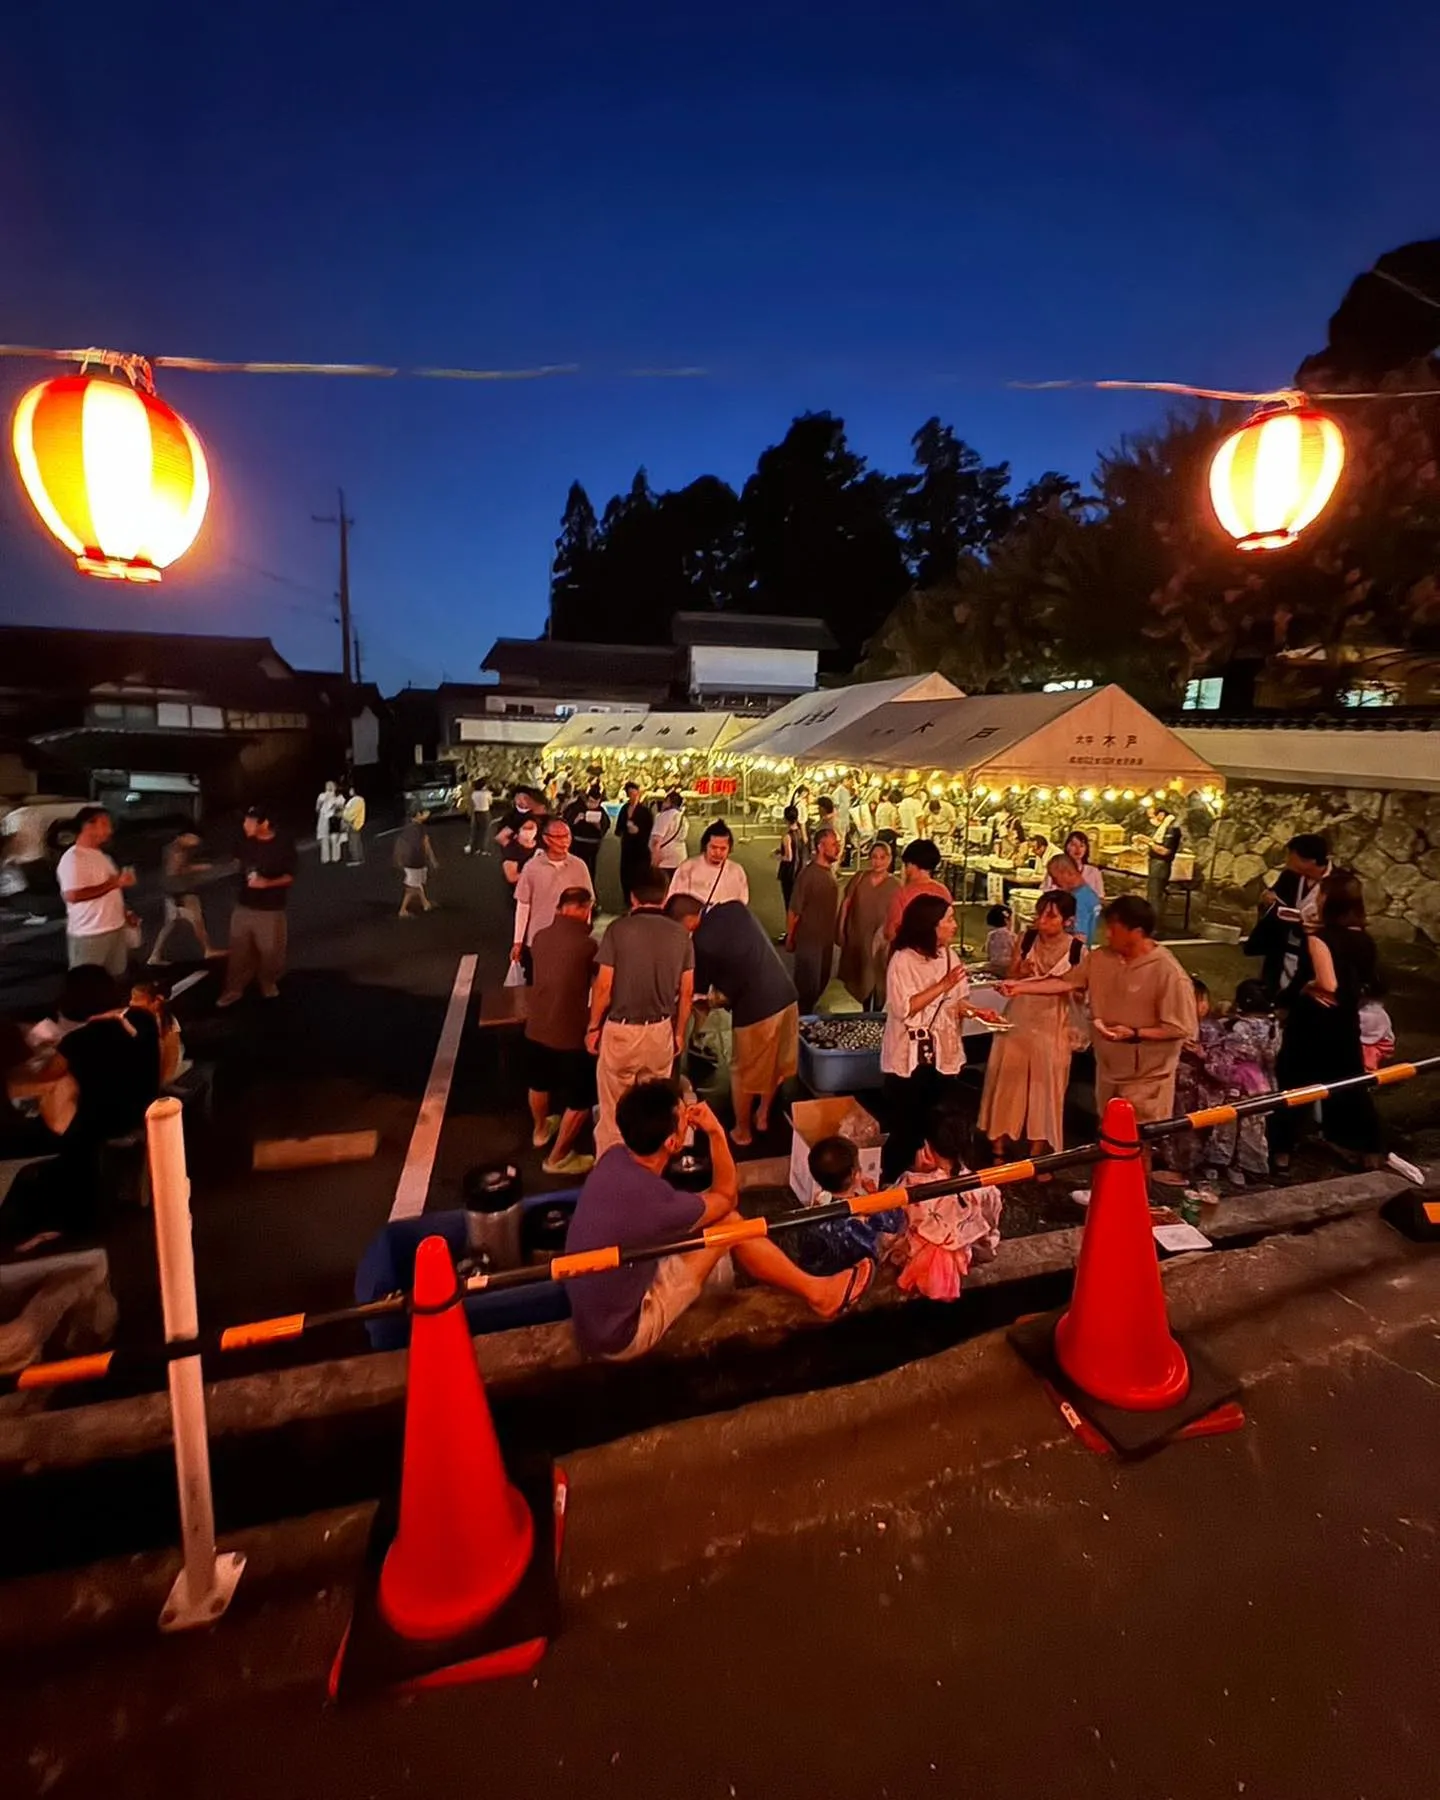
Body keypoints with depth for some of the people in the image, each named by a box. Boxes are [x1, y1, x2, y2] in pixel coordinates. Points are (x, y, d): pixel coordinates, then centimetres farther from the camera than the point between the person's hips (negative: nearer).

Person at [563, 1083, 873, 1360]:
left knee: (718, 1216, 6)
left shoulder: (615, 1157, -10)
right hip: (619, 1336, -7)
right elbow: (727, 1197, -10)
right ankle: (816, 1293, 10)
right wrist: (716, 1132, -13)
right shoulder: (656, 1202, -33)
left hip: (597, 1317, 7)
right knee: (726, 1221, -10)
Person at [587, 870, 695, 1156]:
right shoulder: (680, 933, -2)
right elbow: (687, 991, 2)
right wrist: (679, 1032, 14)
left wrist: (593, 1027, 2)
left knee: (613, 1110, 12)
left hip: (621, 1030, -3)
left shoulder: (619, 927, -11)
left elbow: (603, 986, -11)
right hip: (661, 1030, 3)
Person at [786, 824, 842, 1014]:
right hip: (808, 939, -8)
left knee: (821, 982, 19)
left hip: (827, 939, 8)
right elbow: (794, 910, -18)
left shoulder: (830, 871, 2)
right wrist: (790, 938, -12)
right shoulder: (809, 873, -22)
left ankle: (807, 1014, 39)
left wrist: (836, 934, 13)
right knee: (807, 985, 3)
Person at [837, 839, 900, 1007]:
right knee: (860, 977, 16)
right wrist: (841, 930, 1)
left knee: (876, 979, 4)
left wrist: (882, 935, -15)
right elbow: (846, 903, 2)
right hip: (856, 936, 3)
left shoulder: (894, 885, -7)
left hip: (878, 940, -3)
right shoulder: (860, 877, -1)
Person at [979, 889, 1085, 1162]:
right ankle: (999, 1150, 24)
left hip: (1052, 1027, -2)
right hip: (1018, 1021, 2)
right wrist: (1020, 973, -17)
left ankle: (1037, 1158, 24)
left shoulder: (1077, 950, -9)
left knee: (1044, 1088, 8)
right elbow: (1009, 979, 3)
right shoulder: (1026, 940, -4)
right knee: (1007, 1084, 8)